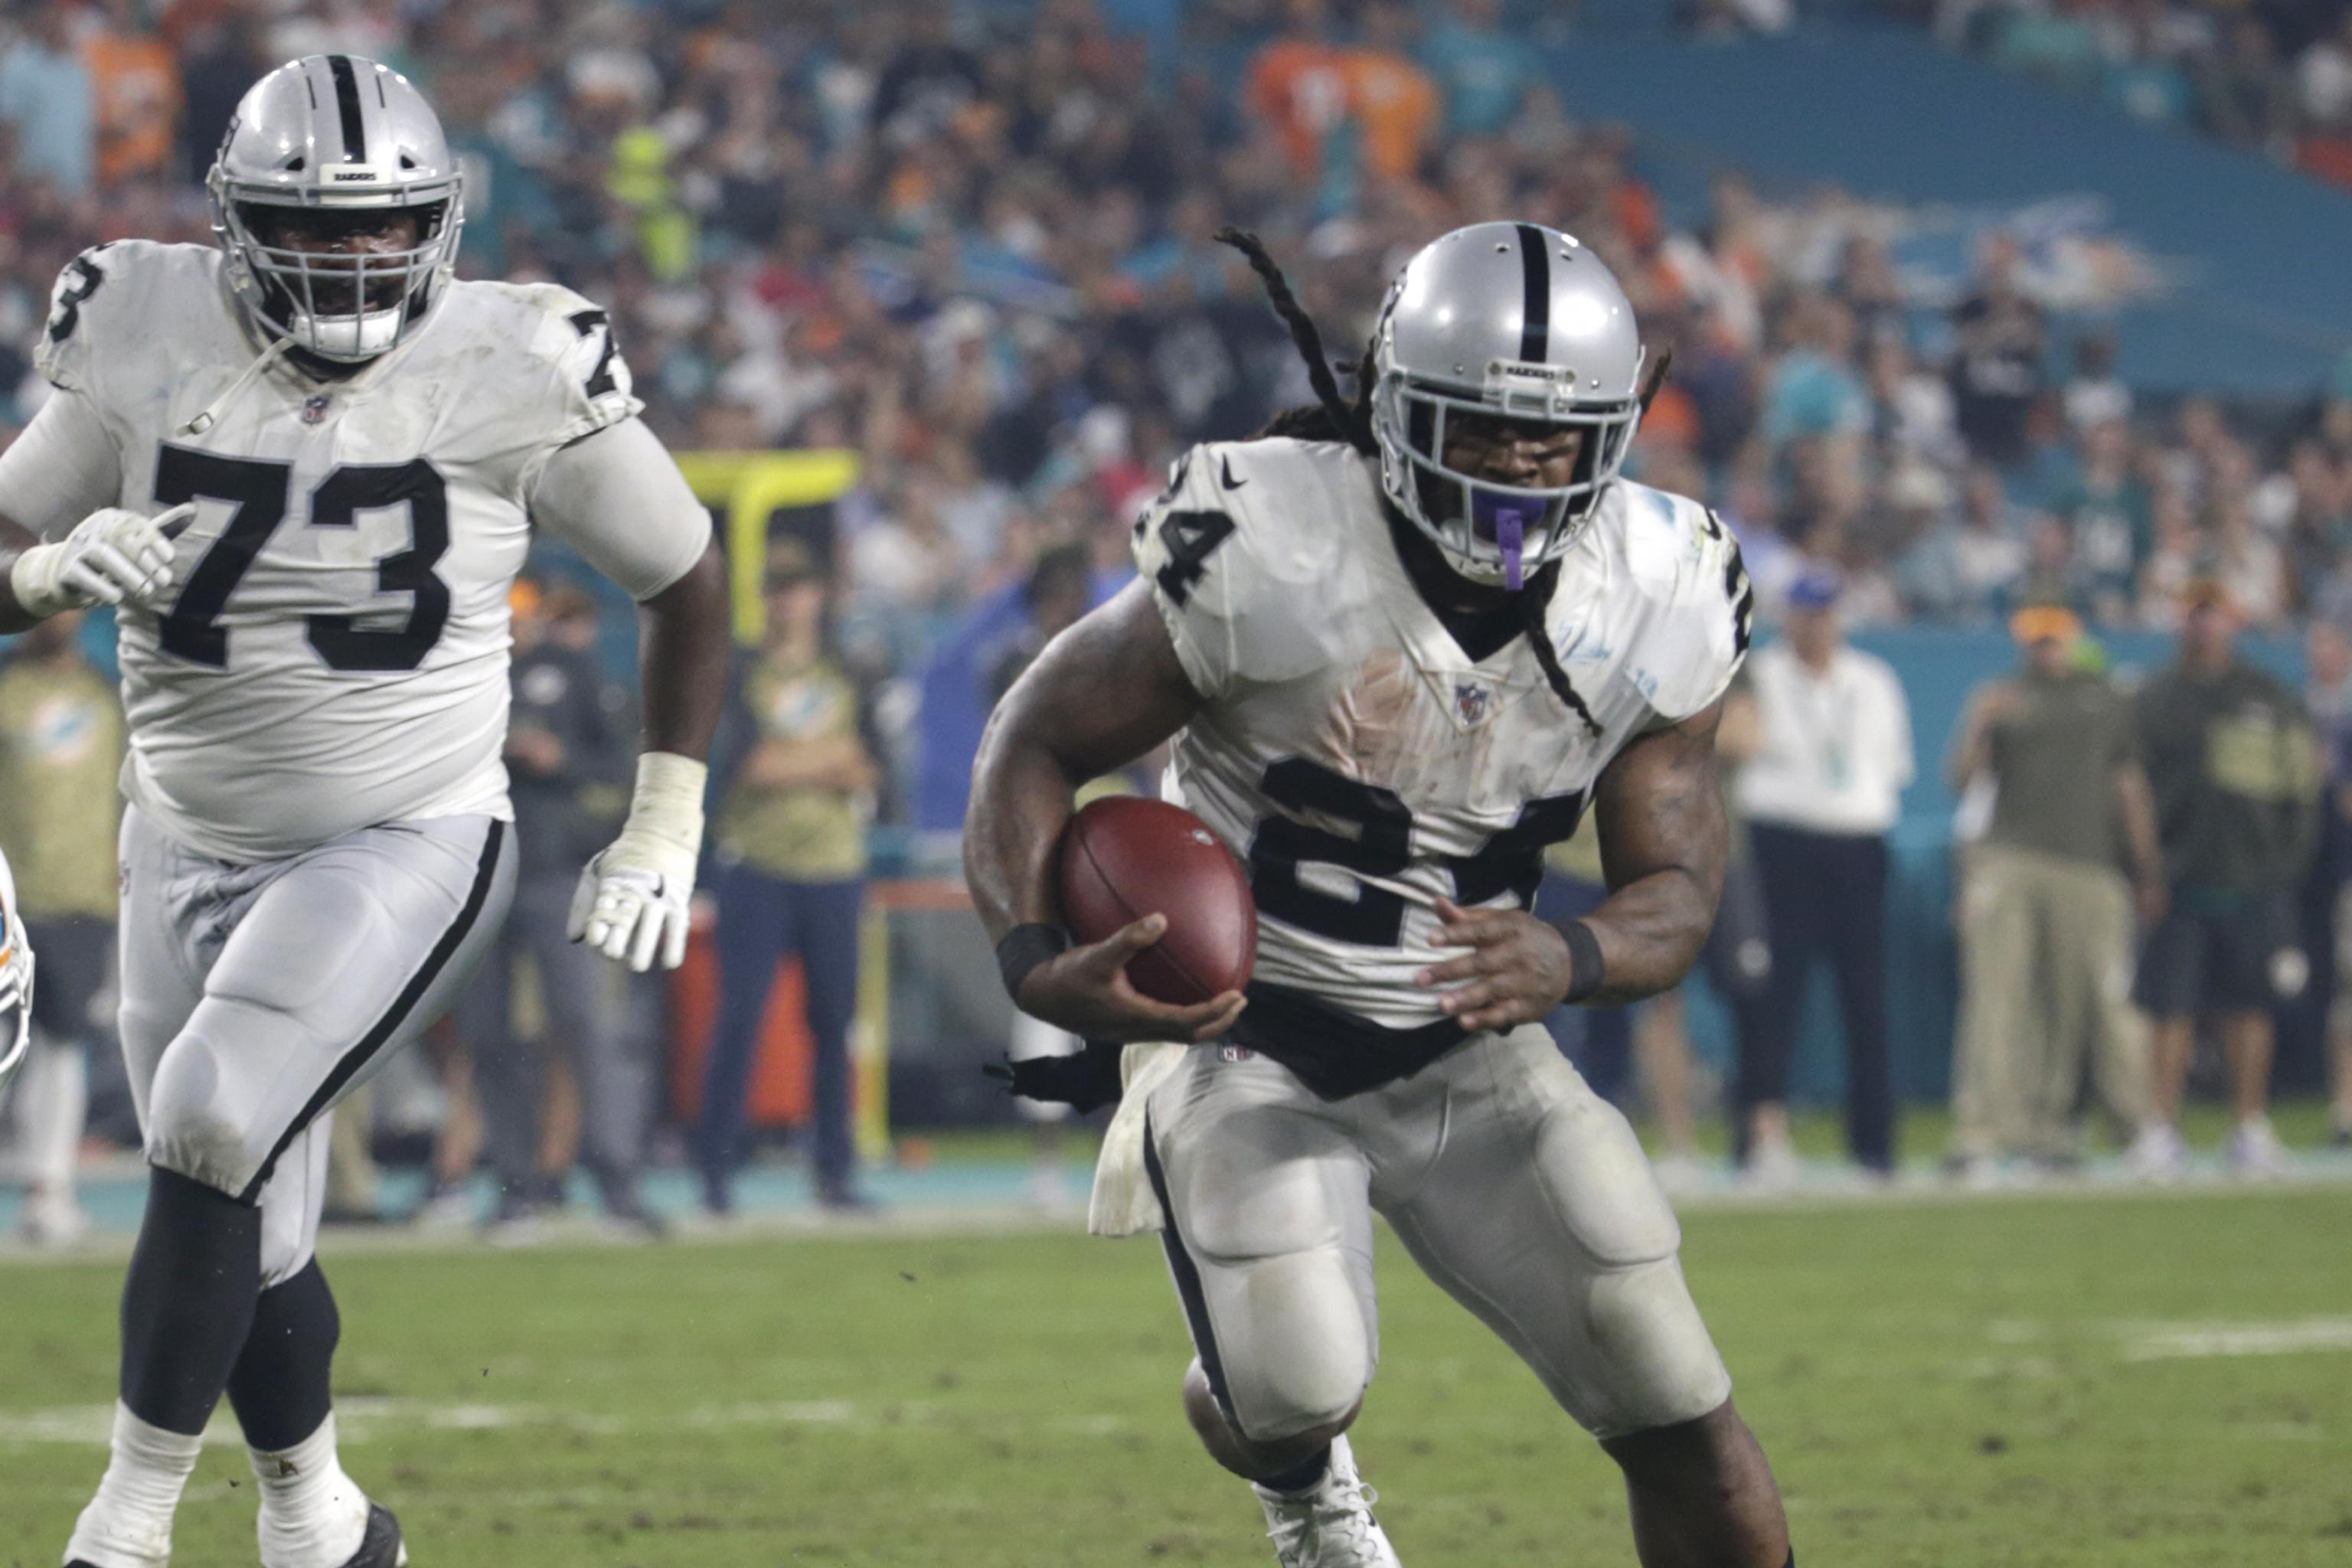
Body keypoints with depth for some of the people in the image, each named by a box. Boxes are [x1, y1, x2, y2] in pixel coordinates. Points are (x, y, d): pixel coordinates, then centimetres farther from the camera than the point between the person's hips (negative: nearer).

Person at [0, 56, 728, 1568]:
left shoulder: (513, 374, -12)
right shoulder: (147, 347, -7)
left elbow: (686, 580, 3)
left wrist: (665, 831, 4)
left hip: (406, 853, -4)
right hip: (190, 855, 4)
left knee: (214, 1127, -25)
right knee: (249, 1250, 11)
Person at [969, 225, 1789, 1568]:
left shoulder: (1658, 609, -10)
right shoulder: (1270, 560, -23)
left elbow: (1677, 894, -5)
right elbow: (1038, 745, -12)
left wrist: (1564, 962, -30)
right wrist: (1038, 960, -30)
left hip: (1472, 1051, 4)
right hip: (1245, 1043, -4)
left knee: (1681, 1418, -4)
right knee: (1299, 1392, -23)